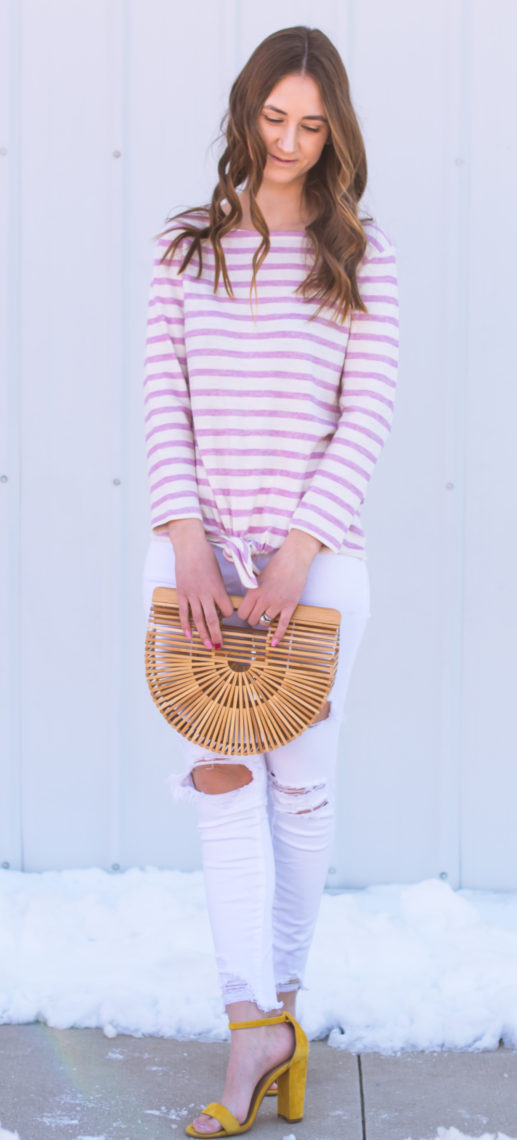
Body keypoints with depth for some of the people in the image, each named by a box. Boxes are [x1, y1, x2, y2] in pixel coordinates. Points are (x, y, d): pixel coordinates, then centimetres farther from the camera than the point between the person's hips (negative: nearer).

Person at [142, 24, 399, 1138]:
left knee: (300, 786, 6)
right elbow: (164, 405, 1)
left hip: (317, 554, -1)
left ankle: (281, 996, 23)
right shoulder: (187, 247, 7)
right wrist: (188, 540, -12)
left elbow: (366, 419, -5)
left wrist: (297, 550, -15)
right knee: (221, 779, -7)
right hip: (197, 551, 1)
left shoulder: (362, 256, 3)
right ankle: (258, 1027, -5)